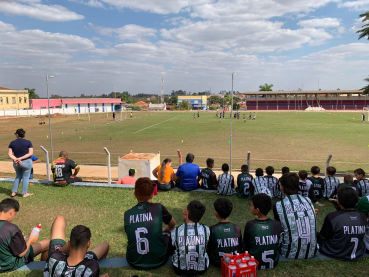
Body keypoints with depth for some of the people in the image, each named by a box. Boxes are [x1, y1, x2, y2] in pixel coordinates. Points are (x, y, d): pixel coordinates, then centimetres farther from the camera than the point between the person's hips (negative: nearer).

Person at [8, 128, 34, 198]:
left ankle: (14, 192, 22)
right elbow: (30, 153, -12)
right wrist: (21, 158, -14)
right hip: (26, 162, -3)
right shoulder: (28, 142, -6)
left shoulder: (12, 143, 1)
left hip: (16, 163, 3)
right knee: (26, 177, 7)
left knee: (18, 176, 21)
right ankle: (25, 193, 11)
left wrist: (15, 159, -15)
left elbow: (9, 154, -5)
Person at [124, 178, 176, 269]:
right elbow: (172, 225, 8)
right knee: (168, 234, 24)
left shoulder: (127, 214, -6)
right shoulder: (158, 208, -12)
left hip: (134, 262, 3)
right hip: (158, 261, -2)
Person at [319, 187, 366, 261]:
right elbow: (362, 236, 7)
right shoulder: (363, 217, -11)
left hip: (337, 255, -4)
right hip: (359, 254, 5)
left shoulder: (332, 217, -26)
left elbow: (323, 237, -12)